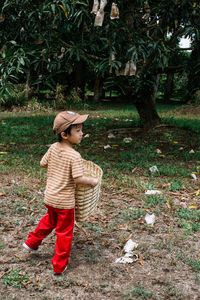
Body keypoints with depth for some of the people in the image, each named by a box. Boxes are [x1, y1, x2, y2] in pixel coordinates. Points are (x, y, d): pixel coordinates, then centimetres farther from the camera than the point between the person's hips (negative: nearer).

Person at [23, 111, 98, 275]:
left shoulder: (53, 148, -4)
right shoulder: (75, 156, -23)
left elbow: (43, 164, 7)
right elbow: (78, 179, -24)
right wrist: (92, 181, -8)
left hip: (49, 197, 6)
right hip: (65, 201, -6)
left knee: (50, 220, 33)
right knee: (64, 232, 11)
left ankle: (32, 242, 45)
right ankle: (60, 265, 22)